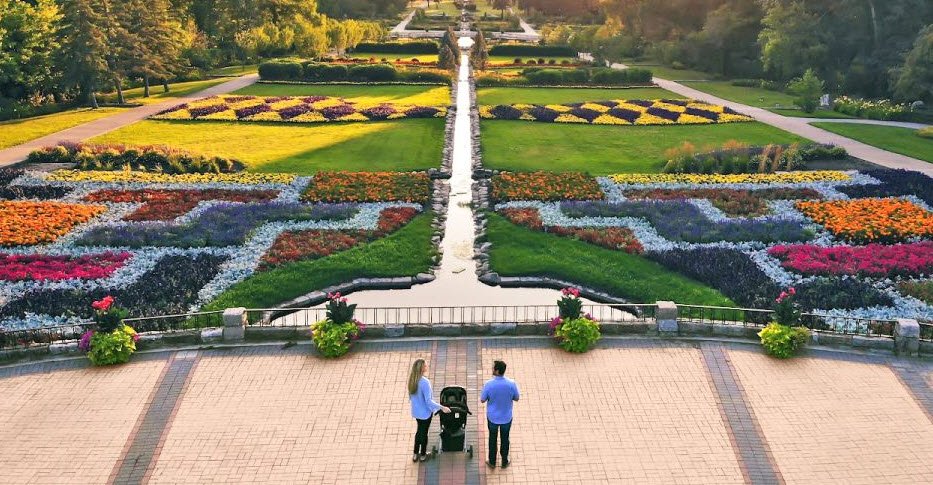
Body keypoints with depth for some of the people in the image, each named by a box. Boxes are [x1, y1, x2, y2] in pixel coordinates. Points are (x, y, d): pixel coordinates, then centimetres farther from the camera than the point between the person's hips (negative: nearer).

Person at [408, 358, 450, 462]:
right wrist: (442, 407, -22)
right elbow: (428, 401, -27)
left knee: (419, 430, 24)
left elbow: (410, 396, 5)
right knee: (424, 432, 14)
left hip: (416, 411, 6)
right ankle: (423, 455, 32)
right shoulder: (425, 382, -29)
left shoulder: (412, 380, -8)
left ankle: (415, 454, 34)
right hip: (425, 412, -6)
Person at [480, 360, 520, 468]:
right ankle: (504, 462, 37)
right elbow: (516, 398, -6)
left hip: (492, 417, -1)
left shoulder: (489, 384, -26)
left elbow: (482, 400, -12)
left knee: (492, 438, 21)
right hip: (506, 417, 1)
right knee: (505, 439, 22)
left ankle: (492, 462, 36)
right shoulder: (511, 384, -22)